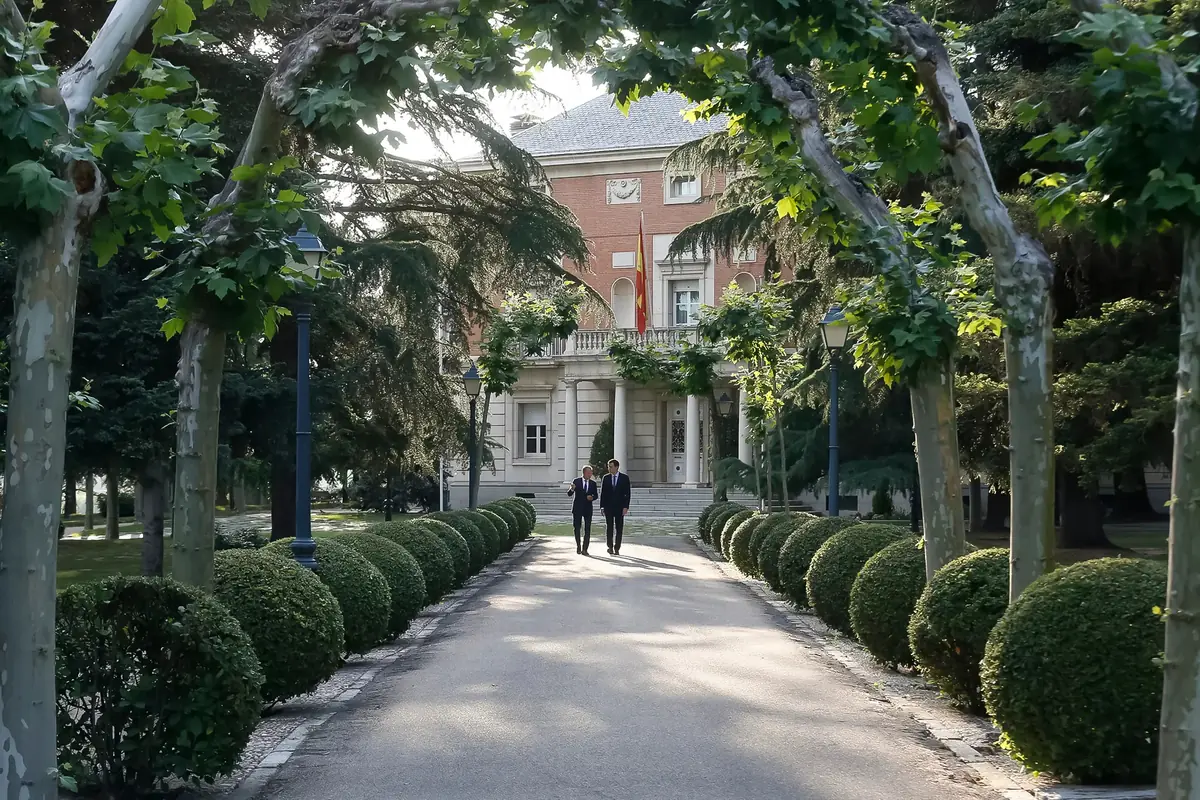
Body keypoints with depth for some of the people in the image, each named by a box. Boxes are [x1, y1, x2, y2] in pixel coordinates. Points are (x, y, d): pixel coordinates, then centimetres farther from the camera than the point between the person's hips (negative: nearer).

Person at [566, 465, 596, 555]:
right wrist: (572, 489, -28)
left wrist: (592, 497, -12)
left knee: (587, 529, -5)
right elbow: (569, 494, -5)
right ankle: (578, 547, 23)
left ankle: (584, 549, -2)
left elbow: (595, 495, 12)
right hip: (577, 508, -1)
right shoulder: (576, 481, -3)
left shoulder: (593, 483, 5)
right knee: (577, 528, 6)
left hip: (588, 509, 1)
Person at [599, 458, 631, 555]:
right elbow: (603, 493, 6)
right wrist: (602, 506, -1)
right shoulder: (606, 478, 5)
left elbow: (627, 493, -2)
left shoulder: (625, 478, -1)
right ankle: (610, 547, 12)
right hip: (608, 507, 1)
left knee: (619, 529, 1)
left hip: (619, 507, -1)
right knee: (609, 528, 3)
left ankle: (617, 549, 6)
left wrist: (626, 507, -10)